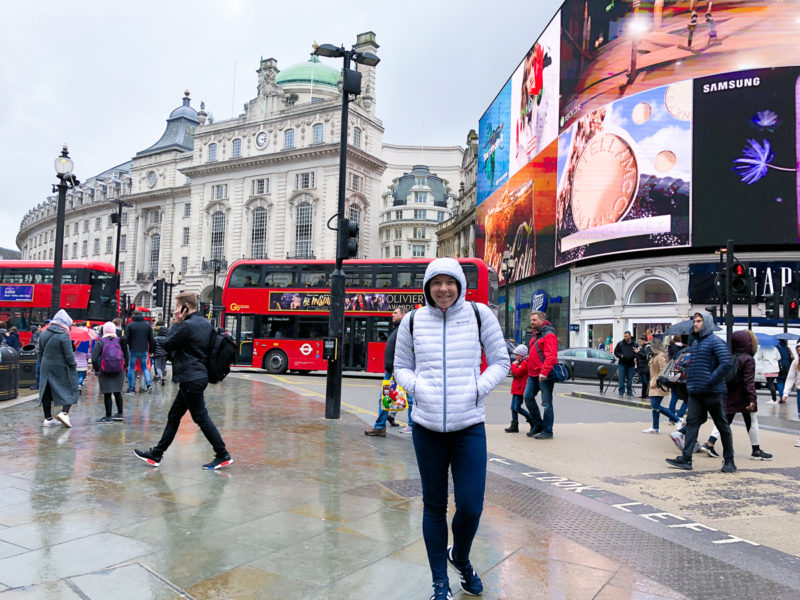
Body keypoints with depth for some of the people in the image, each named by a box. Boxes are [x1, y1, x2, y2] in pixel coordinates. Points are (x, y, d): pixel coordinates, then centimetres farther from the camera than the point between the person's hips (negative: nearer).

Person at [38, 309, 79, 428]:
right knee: (70, 389, 5)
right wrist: (73, 366, -4)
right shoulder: (64, 336, -16)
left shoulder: (43, 334, 5)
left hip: (46, 368, 6)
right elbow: (69, 355, -16)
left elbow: (40, 353, 14)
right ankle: (64, 413, -10)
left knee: (46, 392, 11)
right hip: (61, 368, -6)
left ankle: (48, 418, 16)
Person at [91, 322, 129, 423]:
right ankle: (119, 414, 23)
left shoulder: (100, 342, -5)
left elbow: (94, 358, -11)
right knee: (118, 392, 17)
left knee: (107, 394, 2)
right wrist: (124, 367, 14)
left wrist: (97, 369, 3)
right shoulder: (120, 341, 1)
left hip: (105, 372, -3)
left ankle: (108, 417, 6)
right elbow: (127, 357, 1)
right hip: (119, 372, 3)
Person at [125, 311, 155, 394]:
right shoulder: (147, 325, 6)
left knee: (131, 368, 7)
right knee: (145, 368, 13)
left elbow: (126, 339, -5)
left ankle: (131, 388, 9)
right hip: (144, 351, 3)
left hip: (133, 350, -3)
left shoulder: (130, 325, -3)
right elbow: (151, 339, 7)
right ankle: (149, 384, -5)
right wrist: (151, 350, 14)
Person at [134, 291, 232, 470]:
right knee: (174, 416, 15)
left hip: (191, 379, -10)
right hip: (200, 374, 10)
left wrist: (176, 322, -5)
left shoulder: (187, 326, -18)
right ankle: (156, 454, 25)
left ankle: (223, 456, 2)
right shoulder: (206, 323, 10)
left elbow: (167, 345, -8)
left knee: (201, 418, -3)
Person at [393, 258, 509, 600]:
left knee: (471, 507, -1)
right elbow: (401, 366, 12)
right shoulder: (413, 321, 2)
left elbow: (500, 361, 5)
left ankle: (460, 558, 35)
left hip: (470, 426, -1)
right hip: (427, 427, 1)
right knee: (434, 505, 10)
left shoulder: (479, 314, -1)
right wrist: (417, 387, -9)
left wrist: (477, 389, -11)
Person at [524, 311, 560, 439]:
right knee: (528, 397, 9)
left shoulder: (549, 335, -11)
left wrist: (544, 372, -27)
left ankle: (547, 431, 6)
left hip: (544, 375, -9)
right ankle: (537, 426, 21)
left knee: (546, 403, -2)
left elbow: (551, 356, -20)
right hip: (533, 374, 9)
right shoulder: (535, 335, 19)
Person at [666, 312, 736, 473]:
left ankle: (729, 461, 15)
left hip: (713, 392, -7)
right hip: (695, 392, 7)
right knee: (692, 422, 1)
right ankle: (686, 458, 0)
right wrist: (690, 382, 13)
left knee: (722, 425, 5)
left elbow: (725, 363, -18)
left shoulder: (715, 342, -8)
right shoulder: (694, 343, 16)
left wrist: (710, 380, -21)